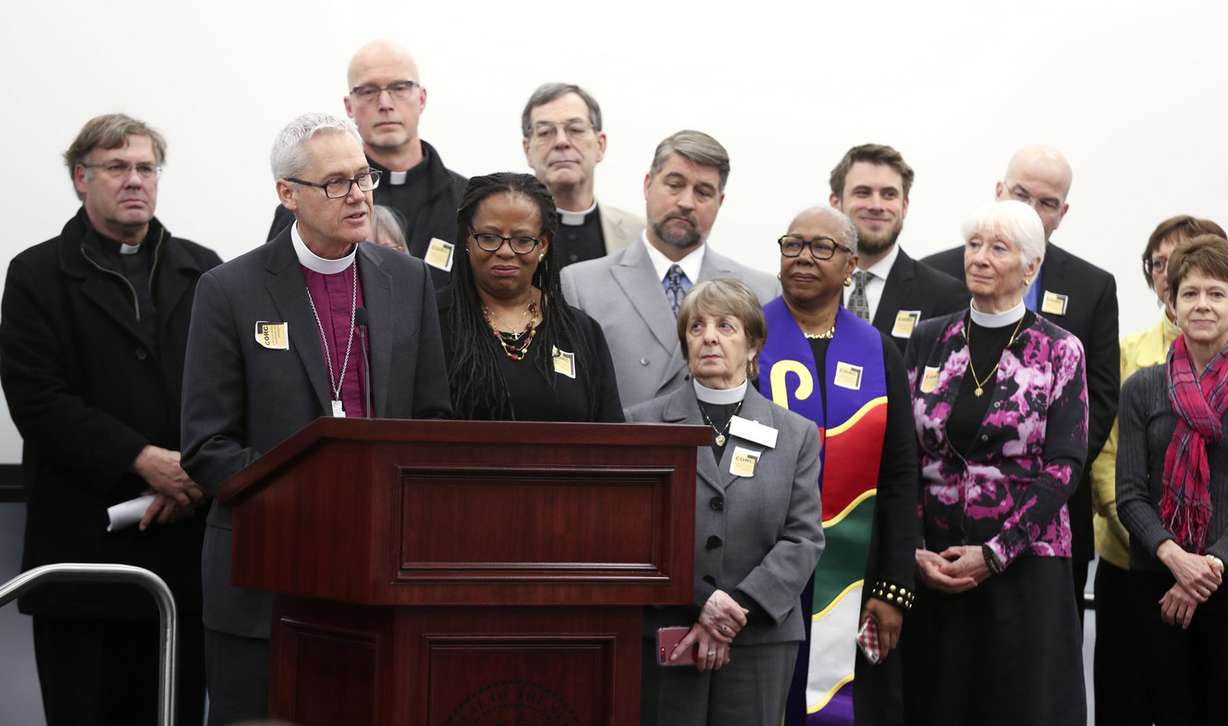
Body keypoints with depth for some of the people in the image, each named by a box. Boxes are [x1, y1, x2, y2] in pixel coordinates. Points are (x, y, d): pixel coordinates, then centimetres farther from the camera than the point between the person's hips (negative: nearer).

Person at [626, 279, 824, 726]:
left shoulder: (796, 434, 10)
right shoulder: (644, 424, 6)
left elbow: (803, 538, 2)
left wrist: (736, 611, -10)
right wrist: (700, 601, -13)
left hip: (759, 638, 1)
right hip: (664, 636, -1)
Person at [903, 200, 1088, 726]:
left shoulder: (1060, 351, -1)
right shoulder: (928, 342, 7)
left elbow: (1064, 465, -6)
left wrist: (994, 554, -12)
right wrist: (915, 553, -6)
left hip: (1024, 565, -2)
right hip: (932, 563, 2)